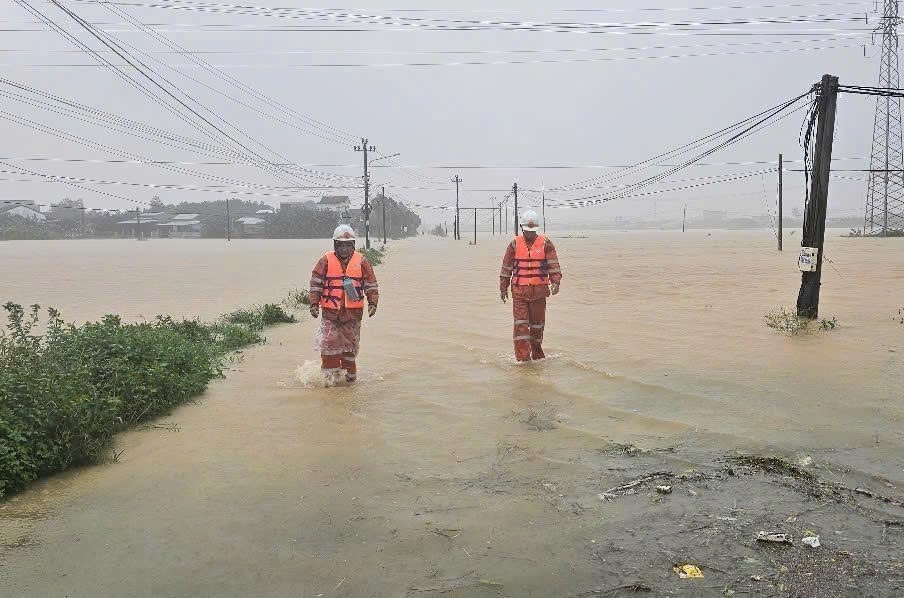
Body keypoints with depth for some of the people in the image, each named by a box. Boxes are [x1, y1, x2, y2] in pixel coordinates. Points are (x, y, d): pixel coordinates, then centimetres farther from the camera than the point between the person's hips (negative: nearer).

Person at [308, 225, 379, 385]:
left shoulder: (361, 261, 4)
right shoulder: (326, 261, 1)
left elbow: (371, 284, 7)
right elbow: (316, 283, 3)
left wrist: (372, 302, -4)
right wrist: (314, 304, -5)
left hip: (353, 311, 1)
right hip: (330, 311, -1)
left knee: (351, 343, 9)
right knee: (329, 343, -5)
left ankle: (350, 372, 23)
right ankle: (331, 375, 6)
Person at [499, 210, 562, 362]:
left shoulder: (546, 244, 2)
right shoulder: (515, 244, 5)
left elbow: (554, 264, -4)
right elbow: (506, 267, 9)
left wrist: (555, 282, -18)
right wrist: (503, 288, 9)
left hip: (539, 290, 0)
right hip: (519, 291, 0)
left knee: (537, 323, 10)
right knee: (521, 323, -7)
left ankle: (537, 352, 27)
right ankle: (522, 356, -7)